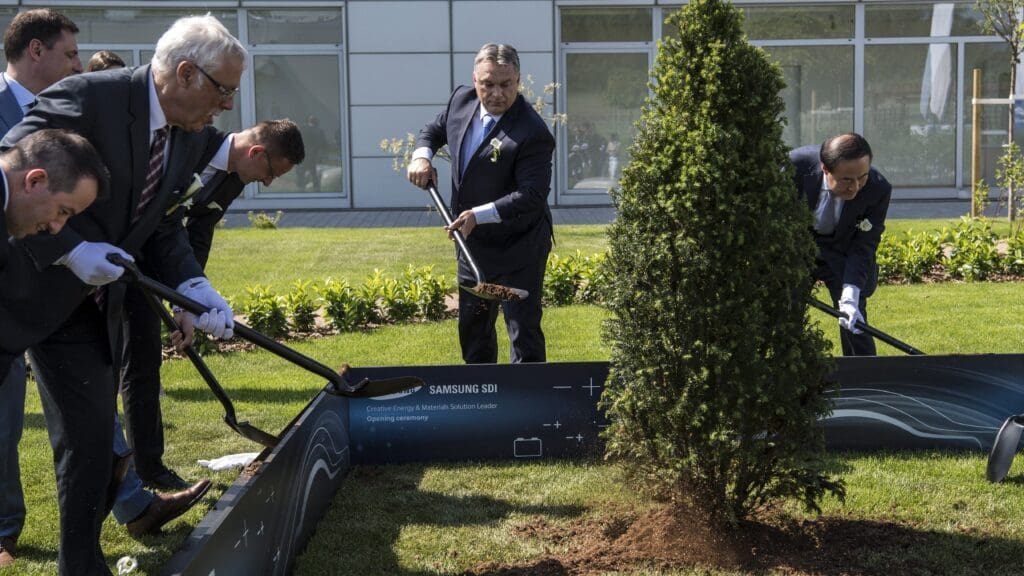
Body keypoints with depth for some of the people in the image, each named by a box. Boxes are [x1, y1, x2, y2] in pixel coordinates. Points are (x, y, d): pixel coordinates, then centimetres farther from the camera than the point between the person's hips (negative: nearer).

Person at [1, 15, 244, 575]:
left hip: (100, 299, 7)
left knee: (93, 436, 12)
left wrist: (194, 287, -11)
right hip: (46, 294, -7)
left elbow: (161, 225, 5)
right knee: (88, 437, -9)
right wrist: (71, 250, -27)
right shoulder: (87, 98, -24)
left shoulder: (188, 136, 0)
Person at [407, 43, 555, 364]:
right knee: (472, 327, 21)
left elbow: (532, 195, -29)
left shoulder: (533, 134, -25)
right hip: (472, 243, 8)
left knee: (524, 332, -6)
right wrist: (422, 156, -4)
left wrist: (480, 214, -36)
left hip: (518, 249, -8)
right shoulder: (462, 100, -2)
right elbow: (434, 130, 17)